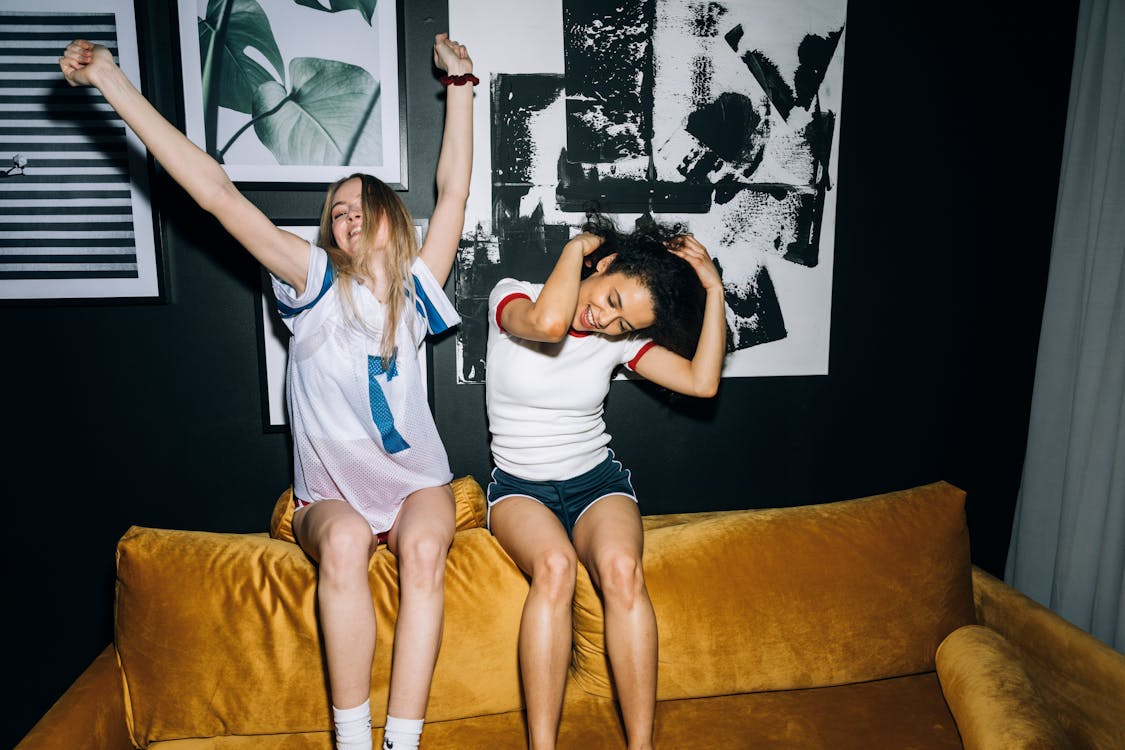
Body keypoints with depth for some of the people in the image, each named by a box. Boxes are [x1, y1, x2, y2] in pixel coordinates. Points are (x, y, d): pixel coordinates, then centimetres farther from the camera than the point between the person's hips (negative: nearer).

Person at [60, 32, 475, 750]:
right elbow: (216, 191, -8)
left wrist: (460, 84, 5)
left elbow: (455, 190, 1)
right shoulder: (317, 286, -4)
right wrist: (112, 80, -9)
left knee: (424, 548, -31)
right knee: (344, 542, -33)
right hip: (331, 494, -1)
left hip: (417, 482, 1)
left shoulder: (414, 290, 0)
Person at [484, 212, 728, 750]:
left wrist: (714, 288, -11)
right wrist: (577, 246, -17)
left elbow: (703, 382, -10)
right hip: (520, 487, -1)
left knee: (622, 568, -31)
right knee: (555, 565, -35)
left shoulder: (621, 338, 1)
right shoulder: (510, 295, -6)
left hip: (597, 480, 2)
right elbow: (549, 323, -32)